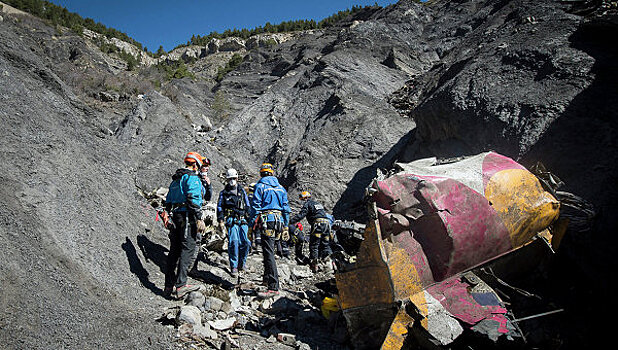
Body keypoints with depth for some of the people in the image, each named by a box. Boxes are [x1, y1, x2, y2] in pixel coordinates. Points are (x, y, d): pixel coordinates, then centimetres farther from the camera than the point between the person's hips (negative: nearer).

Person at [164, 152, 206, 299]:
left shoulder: (175, 179, 21)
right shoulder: (192, 177, -7)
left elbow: (168, 201, 23)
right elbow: (193, 198, -19)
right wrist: (199, 219, -20)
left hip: (176, 216, 9)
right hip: (188, 217, -9)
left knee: (174, 250, 10)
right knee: (187, 249, -10)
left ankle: (169, 286, 14)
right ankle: (180, 285, -15)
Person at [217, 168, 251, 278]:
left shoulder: (242, 191, 18)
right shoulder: (224, 193, 13)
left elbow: (247, 206, 21)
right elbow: (220, 207, 11)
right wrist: (221, 221, 1)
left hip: (242, 220, 2)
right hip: (231, 220, -2)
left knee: (245, 242, -8)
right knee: (233, 242, -16)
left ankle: (241, 264, 12)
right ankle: (233, 267, -8)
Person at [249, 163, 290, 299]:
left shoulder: (260, 186, -2)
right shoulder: (281, 188, 14)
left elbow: (255, 207, -7)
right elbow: (286, 208, 14)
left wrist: (252, 225, -2)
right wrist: (285, 227, 20)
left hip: (266, 222, -6)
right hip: (278, 221, 6)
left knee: (268, 253, -10)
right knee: (269, 250, 21)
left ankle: (274, 287, -14)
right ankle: (268, 278, 33)